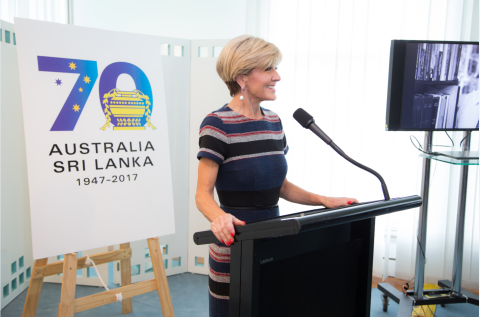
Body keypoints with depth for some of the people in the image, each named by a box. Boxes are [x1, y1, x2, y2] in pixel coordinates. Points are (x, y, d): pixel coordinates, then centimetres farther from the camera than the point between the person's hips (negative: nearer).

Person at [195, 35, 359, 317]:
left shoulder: (273, 121, 8)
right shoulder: (217, 124, -14)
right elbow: (204, 193, -15)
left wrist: (323, 200, 4)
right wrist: (219, 217, -35)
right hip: (234, 246, -6)